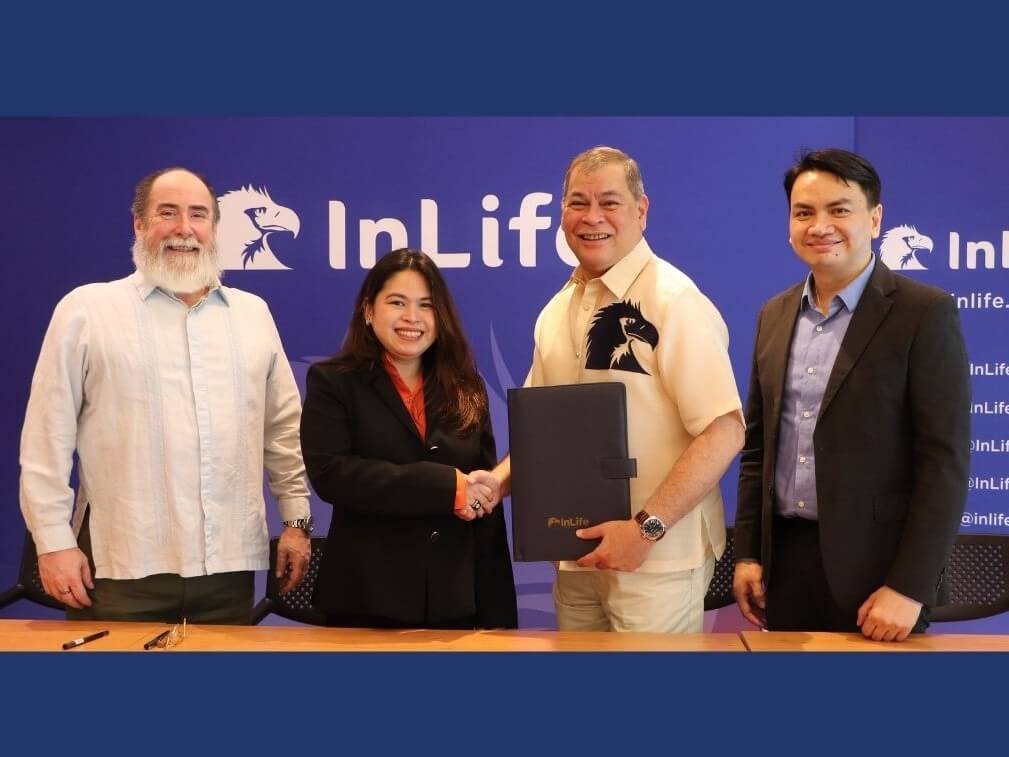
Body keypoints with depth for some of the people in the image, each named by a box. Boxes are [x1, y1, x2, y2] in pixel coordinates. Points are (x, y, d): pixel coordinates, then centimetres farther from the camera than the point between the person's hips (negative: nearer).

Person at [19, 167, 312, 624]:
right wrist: (54, 540, -5)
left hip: (229, 562, 3)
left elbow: (283, 427, 15)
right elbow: (49, 435, -1)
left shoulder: (253, 313, 12)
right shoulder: (87, 309, 0)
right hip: (123, 564, -3)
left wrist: (296, 519, 11)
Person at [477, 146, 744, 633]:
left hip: (657, 559, -6)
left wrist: (647, 528, -22)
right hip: (577, 556, 6)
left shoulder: (674, 301, -13)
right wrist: (500, 480, -2)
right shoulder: (557, 311, 9)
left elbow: (724, 431, -18)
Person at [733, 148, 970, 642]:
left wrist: (909, 586, -16)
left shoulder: (925, 313, -9)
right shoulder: (775, 315, 9)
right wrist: (747, 552, 8)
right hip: (783, 556, 5)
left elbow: (944, 460, -12)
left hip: (874, 564, -5)